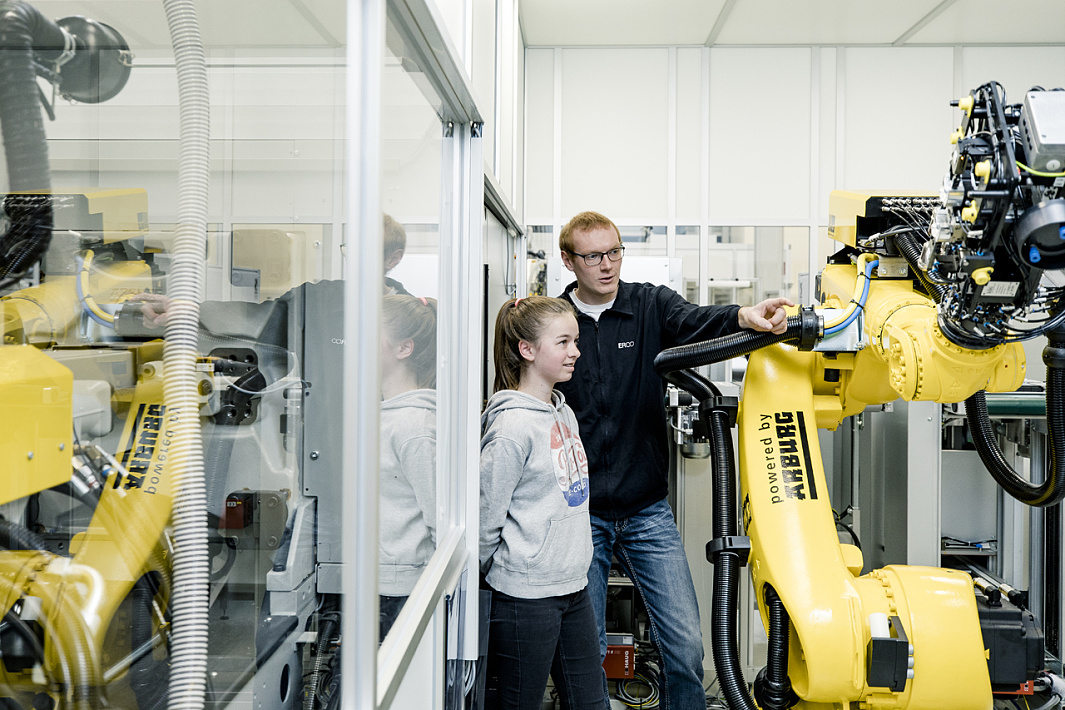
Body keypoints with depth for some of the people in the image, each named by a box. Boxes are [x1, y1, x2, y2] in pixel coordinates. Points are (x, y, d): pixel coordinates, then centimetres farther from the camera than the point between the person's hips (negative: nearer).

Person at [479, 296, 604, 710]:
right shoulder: (512, 425, -19)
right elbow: (484, 516, -16)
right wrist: (501, 572, -2)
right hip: (525, 596, -8)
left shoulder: (564, 412, 8)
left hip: (574, 587, 8)